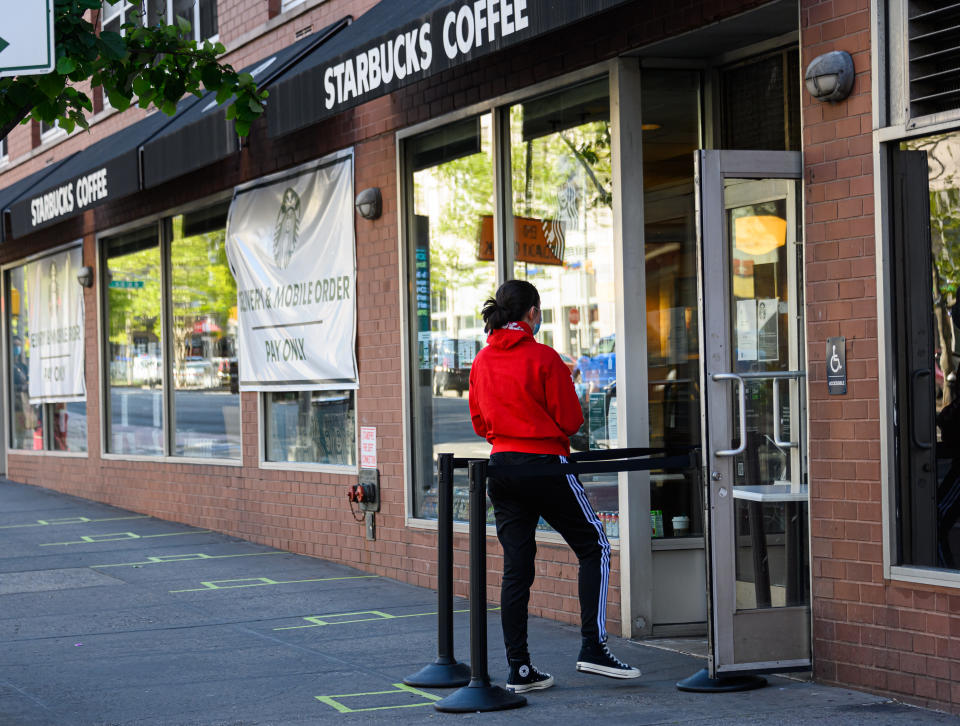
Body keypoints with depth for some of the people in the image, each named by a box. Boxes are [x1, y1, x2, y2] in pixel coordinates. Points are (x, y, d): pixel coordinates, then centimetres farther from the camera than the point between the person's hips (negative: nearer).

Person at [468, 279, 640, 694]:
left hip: (501, 467, 6)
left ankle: (518, 668, 6)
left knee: (516, 566, 7)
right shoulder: (543, 358, -11)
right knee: (594, 547, 7)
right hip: (545, 465, -6)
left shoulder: (483, 362, 6)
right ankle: (593, 648, -2)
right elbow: (570, 420, -8)